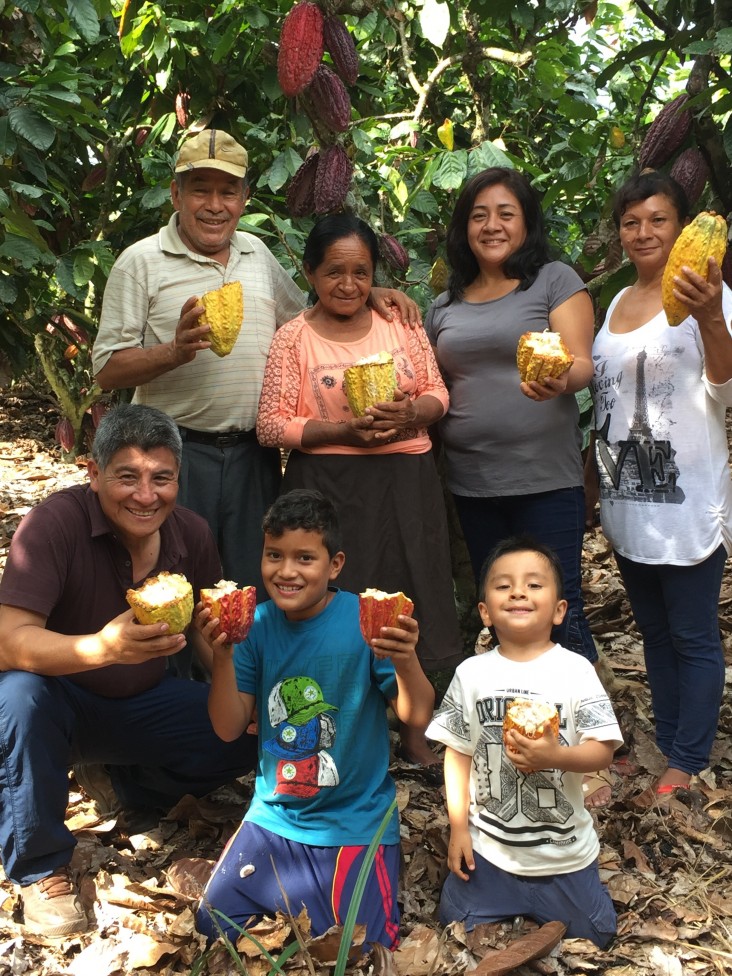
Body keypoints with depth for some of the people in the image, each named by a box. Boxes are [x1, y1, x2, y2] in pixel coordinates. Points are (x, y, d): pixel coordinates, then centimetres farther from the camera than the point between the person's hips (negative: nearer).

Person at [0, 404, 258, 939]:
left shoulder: (192, 534, -9)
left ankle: (140, 788, 13)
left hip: (145, 703, 4)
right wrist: (102, 648, -52)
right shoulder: (56, 522, -26)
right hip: (62, 703, -4)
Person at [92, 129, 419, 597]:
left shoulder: (257, 253, 13)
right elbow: (108, 370, -5)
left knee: (258, 592, 11)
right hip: (178, 454, -4)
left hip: (254, 455, 4)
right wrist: (176, 351, -22)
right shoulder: (142, 262, -3)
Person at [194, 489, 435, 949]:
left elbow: (417, 717, -20)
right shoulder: (258, 623, -7)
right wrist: (222, 654, -23)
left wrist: (406, 661, -40)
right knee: (213, 924, 11)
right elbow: (229, 728, -7)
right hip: (275, 815, 4)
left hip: (355, 821, -4)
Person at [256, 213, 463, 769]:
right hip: (328, 487, -2)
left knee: (412, 602, 9)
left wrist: (411, 415, -11)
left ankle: (415, 733, 27)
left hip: (406, 482, 3)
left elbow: (437, 392, 10)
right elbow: (272, 425, -5)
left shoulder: (400, 324, 7)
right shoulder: (294, 338, -1)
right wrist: (343, 432, -16)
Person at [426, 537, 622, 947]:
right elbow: (457, 754, -1)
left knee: (596, 935, 9)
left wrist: (555, 756, -33)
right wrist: (458, 828, -1)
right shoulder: (472, 673, -7)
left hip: (564, 850, -1)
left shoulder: (576, 670, -13)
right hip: (488, 847, 1)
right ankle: (509, 904, 36)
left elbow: (603, 750, -14)